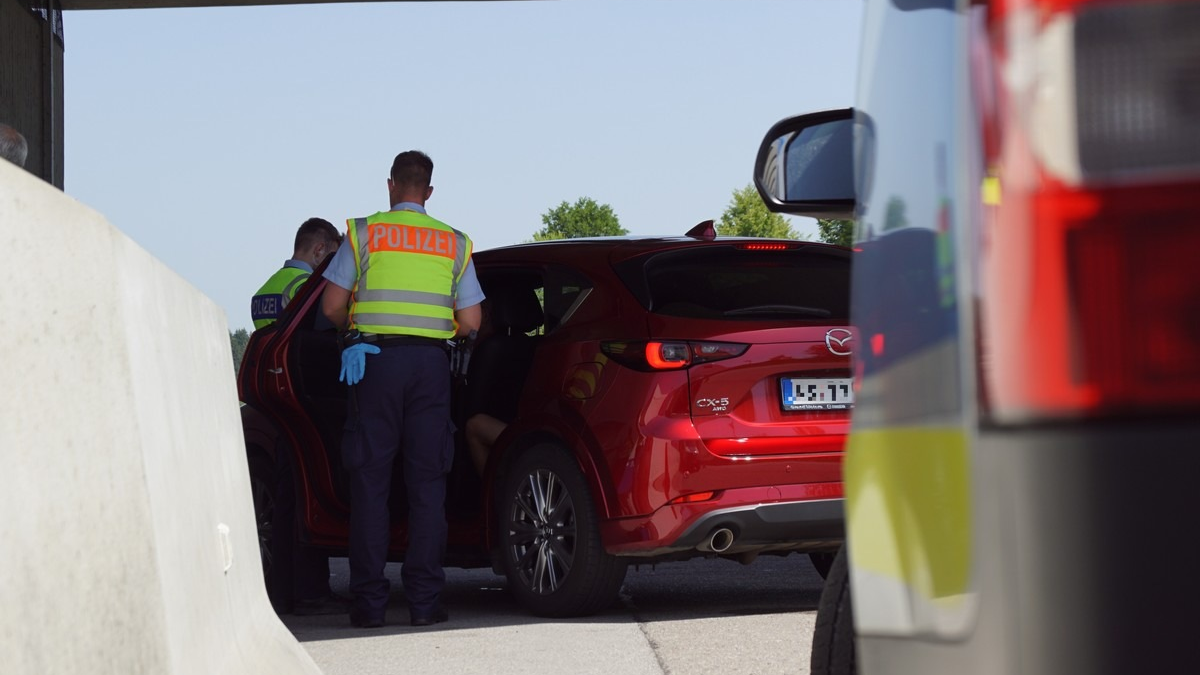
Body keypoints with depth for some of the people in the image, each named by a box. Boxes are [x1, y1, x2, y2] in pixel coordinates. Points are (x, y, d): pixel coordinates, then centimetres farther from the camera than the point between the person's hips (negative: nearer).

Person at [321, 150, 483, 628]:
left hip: (376, 358, -2)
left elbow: (332, 307, 0)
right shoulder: (454, 243, 11)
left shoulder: (364, 232, 4)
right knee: (427, 482, 4)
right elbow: (470, 323, 8)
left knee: (370, 481, 1)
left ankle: (369, 601, -1)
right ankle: (424, 600, 1)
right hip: (431, 361, 2)